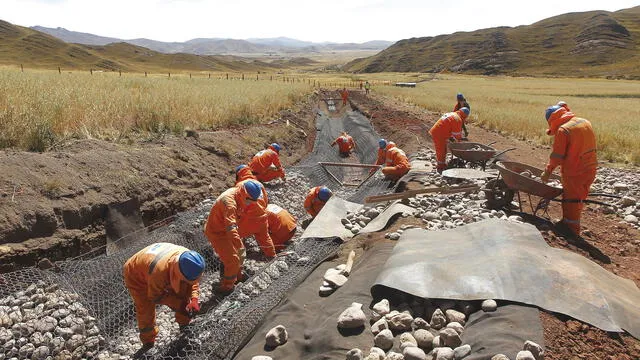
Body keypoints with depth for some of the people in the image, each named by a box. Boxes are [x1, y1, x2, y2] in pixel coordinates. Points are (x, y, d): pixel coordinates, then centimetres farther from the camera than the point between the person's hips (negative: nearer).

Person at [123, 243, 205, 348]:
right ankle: (148, 342, 13)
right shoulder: (159, 271, -45)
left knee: (183, 296, 0)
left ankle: (184, 324, 22)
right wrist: (178, 304, -27)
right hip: (136, 275, -5)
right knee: (146, 310, -11)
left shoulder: (188, 258, -29)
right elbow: (154, 297, -25)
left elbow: (194, 282, -10)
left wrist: (194, 299, -26)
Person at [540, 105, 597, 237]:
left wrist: (548, 171, -4)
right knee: (577, 198, 20)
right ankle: (567, 222, 34)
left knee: (571, 200, 7)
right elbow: (589, 146, 14)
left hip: (574, 172, -8)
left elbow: (557, 156, -15)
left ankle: (572, 229, 17)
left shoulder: (562, 130, -18)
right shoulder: (585, 122, 6)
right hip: (590, 170, 8)